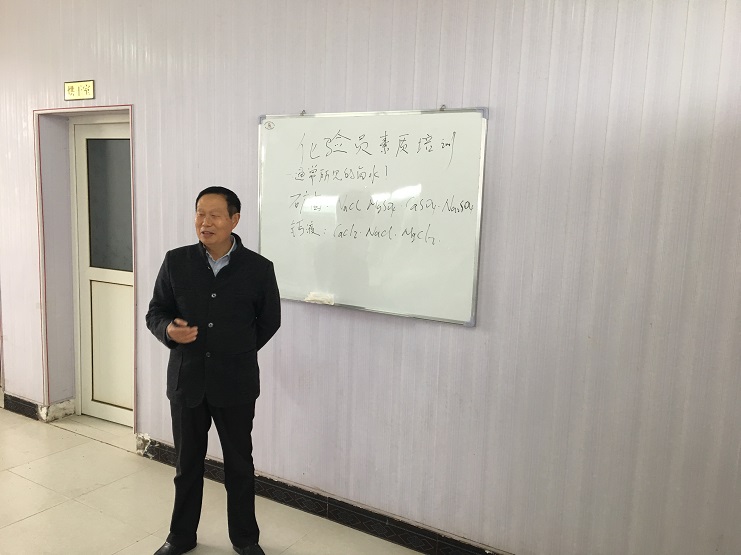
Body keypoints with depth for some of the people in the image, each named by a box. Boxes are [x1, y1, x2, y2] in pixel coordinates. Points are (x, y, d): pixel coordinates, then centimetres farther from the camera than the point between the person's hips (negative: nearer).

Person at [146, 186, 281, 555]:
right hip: (186, 379, 2)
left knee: (239, 464, 13)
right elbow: (155, 313, 3)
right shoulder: (176, 262, -4)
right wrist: (169, 330, -18)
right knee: (187, 462, 17)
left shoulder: (259, 268, -8)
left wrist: (238, 353, 8)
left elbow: (270, 320, 6)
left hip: (236, 383, -1)